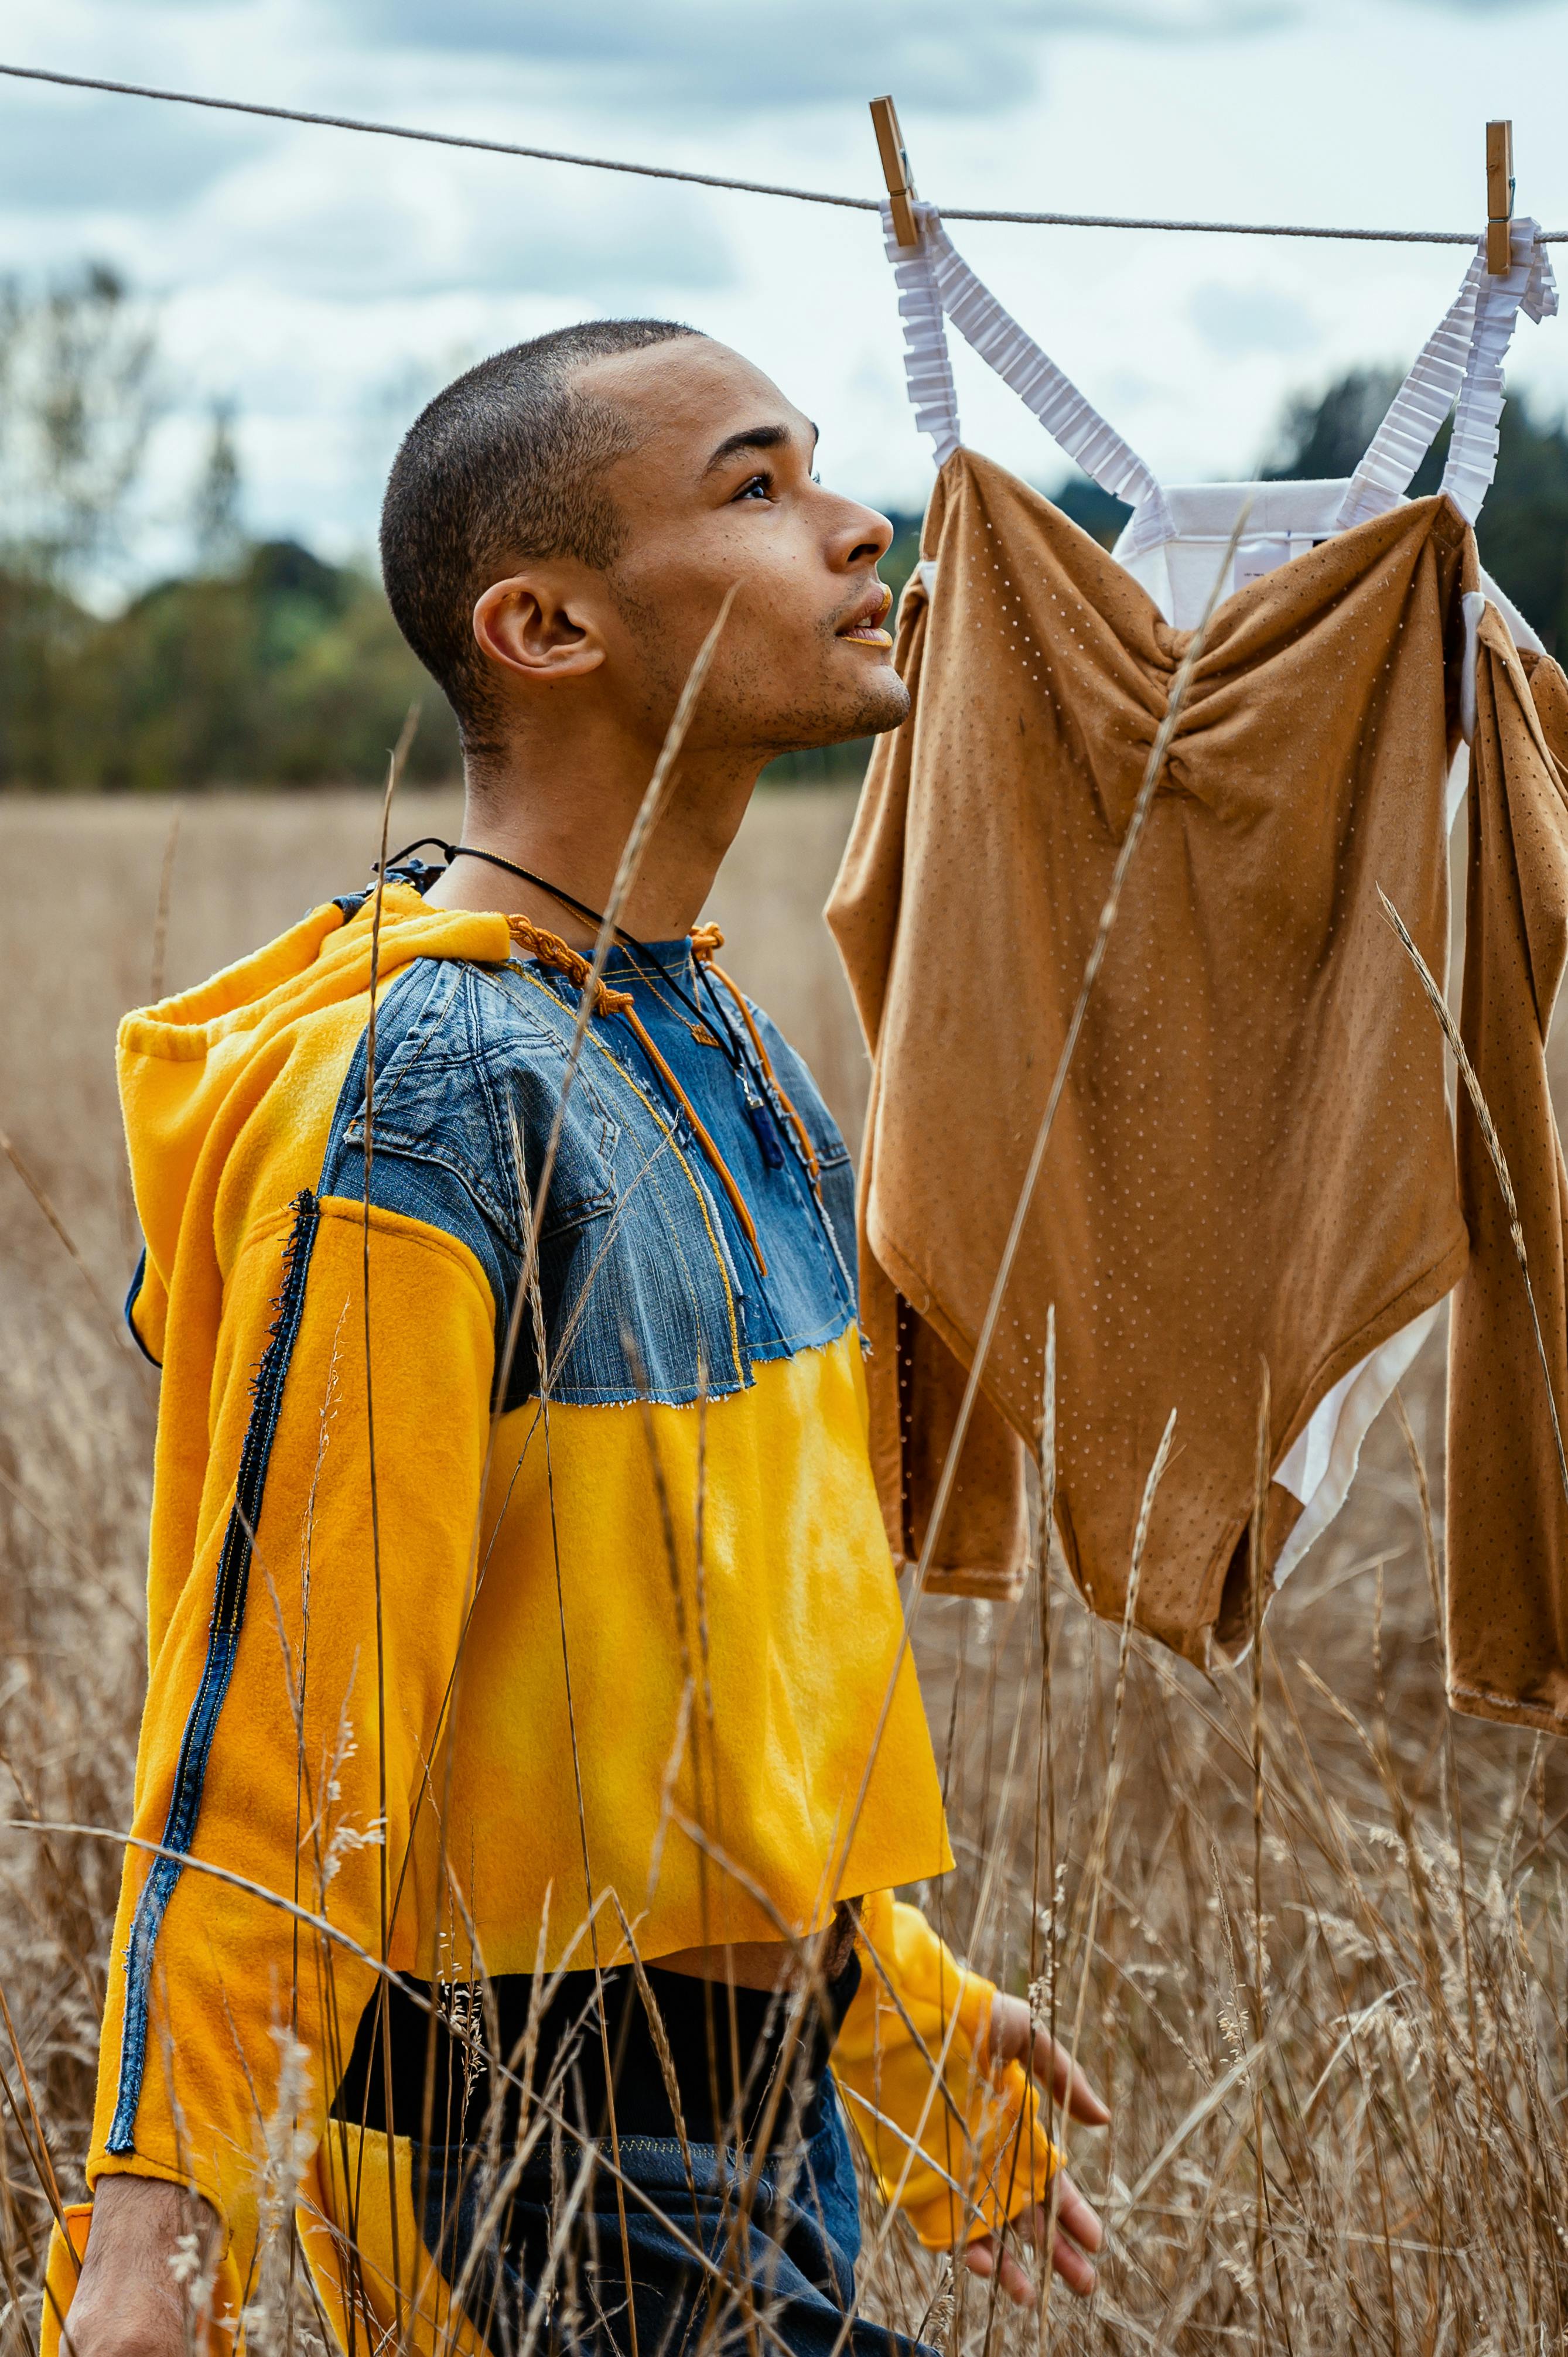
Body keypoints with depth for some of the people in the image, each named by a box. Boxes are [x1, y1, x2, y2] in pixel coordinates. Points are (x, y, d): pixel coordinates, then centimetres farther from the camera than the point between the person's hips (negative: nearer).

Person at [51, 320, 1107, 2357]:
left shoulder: (710, 1033, 9)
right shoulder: (420, 1097, -20)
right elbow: (279, 1683, -20)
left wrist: (894, 1993, 24)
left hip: (752, 2106, 9)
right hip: (538, 2169, -8)